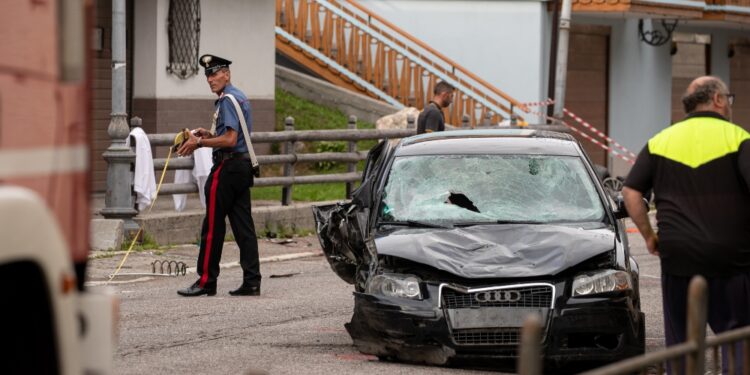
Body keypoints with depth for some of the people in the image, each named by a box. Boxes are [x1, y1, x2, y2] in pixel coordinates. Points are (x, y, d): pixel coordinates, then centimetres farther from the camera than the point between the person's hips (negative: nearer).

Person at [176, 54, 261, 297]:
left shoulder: (228, 100, -13)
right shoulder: (240, 97, 18)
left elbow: (230, 140, -20)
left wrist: (199, 142, -13)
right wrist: (208, 135, 14)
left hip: (227, 166, -10)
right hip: (243, 165, 10)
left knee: (213, 226, -4)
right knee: (243, 225, 6)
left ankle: (206, 281, -1)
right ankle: (251, 282, 4)